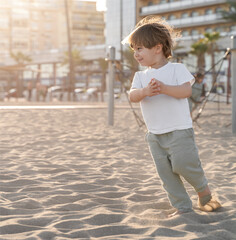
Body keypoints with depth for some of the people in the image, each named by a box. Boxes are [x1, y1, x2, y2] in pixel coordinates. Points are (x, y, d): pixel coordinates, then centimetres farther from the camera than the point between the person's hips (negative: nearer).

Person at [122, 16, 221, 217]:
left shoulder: (176, 69, -3)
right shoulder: (141, 76, 9)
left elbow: (186, 91, -17)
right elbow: (132, 96, -8)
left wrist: (164, 88, -32)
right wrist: (145, 91, -31)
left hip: (179, 131, -5)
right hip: (155, 135, 5)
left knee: (183, 164, -13)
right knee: (166, 173, 2)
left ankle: (204, 190, 16)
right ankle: (182, 207, 13)